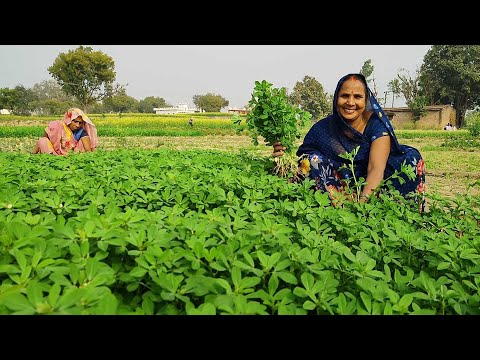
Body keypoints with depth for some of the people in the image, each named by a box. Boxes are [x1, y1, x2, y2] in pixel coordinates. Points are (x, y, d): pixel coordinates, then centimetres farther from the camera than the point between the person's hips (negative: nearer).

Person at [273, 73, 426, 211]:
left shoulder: (377, 124, -12)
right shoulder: (322, 129, -8)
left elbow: (376, 168, -26)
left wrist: (363, 200, -43)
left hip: (370, 189, -1)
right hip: (335, 191, 1)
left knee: (410, 157, -21)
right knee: (311, 160, -22)